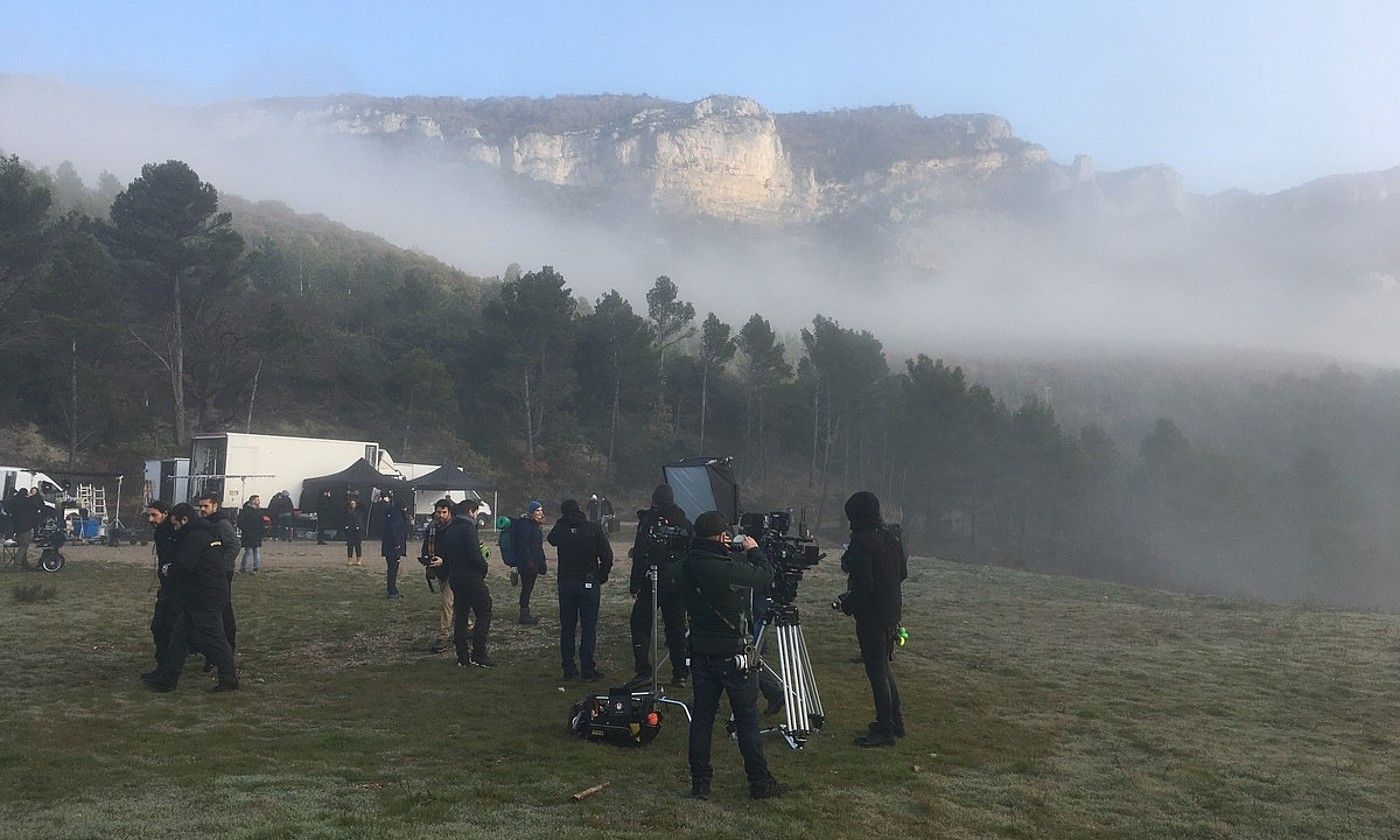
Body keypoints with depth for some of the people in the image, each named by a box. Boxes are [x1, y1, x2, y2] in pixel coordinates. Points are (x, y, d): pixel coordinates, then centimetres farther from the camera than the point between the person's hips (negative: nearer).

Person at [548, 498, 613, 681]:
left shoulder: (560, 529, -2)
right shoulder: (593, 528, -6)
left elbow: (551, 540, 22)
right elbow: (607, 555, -8)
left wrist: (562, 523, 13)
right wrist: (601, 577, 4)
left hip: (566, 583, 2)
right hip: (589, 583, -2)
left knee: (567, 627, 11)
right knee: (589, 627, 2)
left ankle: (568, 669, 12)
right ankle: (588, 669, 1)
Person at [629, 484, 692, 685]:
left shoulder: (648, 520, -8)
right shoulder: (684, 522, 6)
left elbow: (641, 555, -11)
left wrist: (634, 584, -7)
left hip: (652, 583, -4)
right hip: (678, 584, 4)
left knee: (640, 625, 6)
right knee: (676, 628, 10)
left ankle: (643, 671, -1)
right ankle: (680, 674, 10)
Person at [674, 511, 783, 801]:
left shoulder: (684, 568, -5)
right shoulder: (727, 569, -24)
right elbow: (766, 574, -9)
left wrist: (722, 552, 11)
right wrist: (753, 550, 8)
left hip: (701, 654, 6)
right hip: (734, 656, -6)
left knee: (701, 717, 13)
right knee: (747, 719, 6)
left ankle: (699, 782, 18)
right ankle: (759, 782, 16)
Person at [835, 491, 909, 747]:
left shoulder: (862, 542, -19)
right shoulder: (892, 538, 6)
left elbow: (864, 584, -22)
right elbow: (903, 573, 15)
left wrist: (846, 605, -8)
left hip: (871, 617, -8)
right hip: (891, 613, 9)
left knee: (877, 672, -1)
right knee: (883, 668, 20)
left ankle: (884, 731, 5)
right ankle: (895, 723, 28)